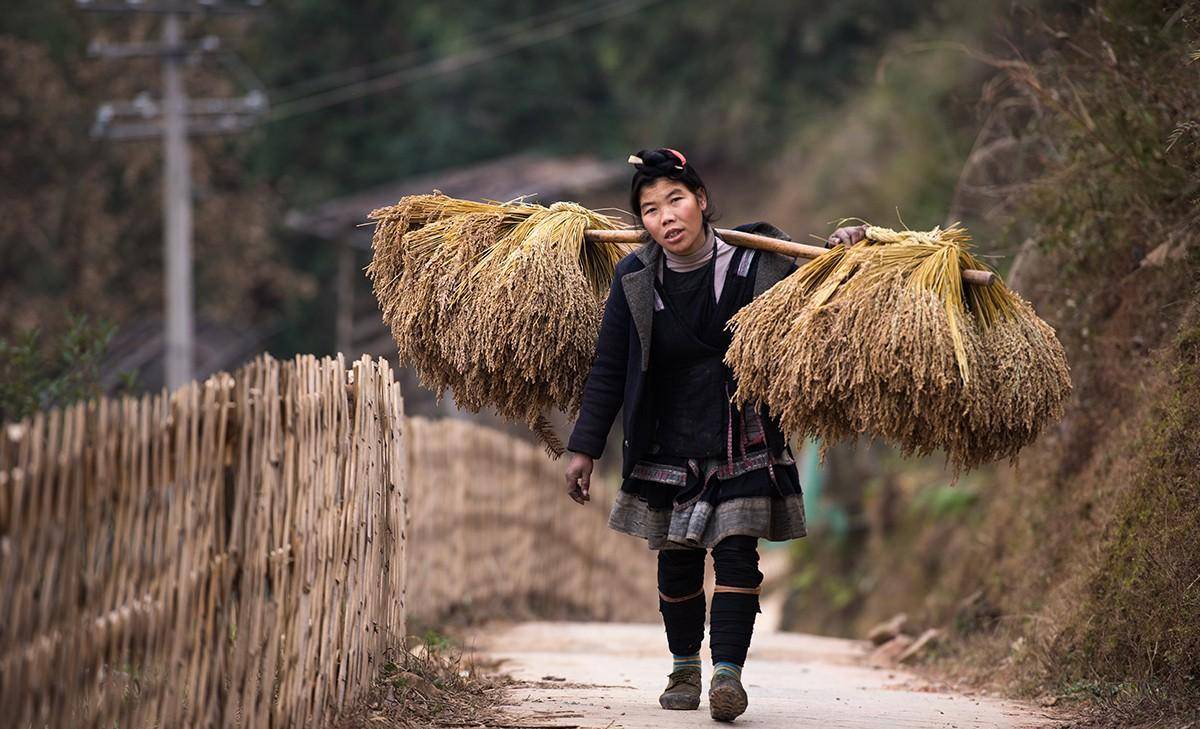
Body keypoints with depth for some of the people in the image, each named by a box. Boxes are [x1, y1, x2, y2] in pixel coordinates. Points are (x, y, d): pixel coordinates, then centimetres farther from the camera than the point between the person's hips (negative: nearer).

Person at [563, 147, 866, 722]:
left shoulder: (757, 266, -7)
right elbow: (608, 372, 2)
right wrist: (584, 449, 1)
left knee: (735, 551, -12)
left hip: (743, 441, -2)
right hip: (669, 445, 2)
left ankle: (727, 672, -15)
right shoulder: (635, 281, -4)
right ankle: (684, 668, 27)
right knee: (676, 561, 9)